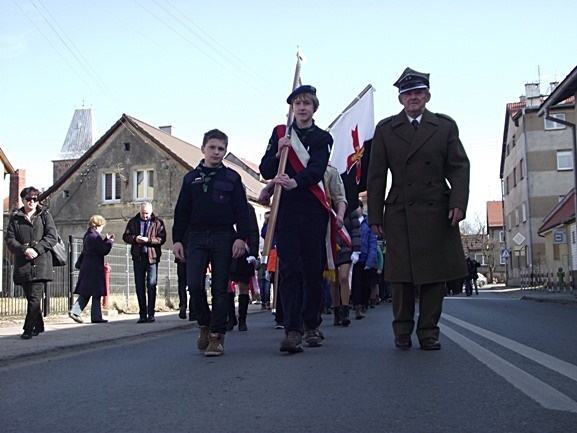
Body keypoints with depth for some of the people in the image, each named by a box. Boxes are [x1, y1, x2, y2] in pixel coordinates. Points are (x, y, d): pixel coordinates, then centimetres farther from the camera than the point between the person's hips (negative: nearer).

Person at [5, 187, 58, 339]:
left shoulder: (45, 215, 8)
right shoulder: (15, 217, 12)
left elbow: (52, 237, 0)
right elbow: (10, 240, 4)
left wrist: (36, 250, -13)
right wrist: (25, 250, -13)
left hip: (40, 263, -3)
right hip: (22, 264, 3)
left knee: (35, 297, -11)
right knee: (30, 297, 10)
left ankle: (29, 329, -9)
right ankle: (38, 327, 23)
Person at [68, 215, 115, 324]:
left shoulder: (87, 235, 15)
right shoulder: (95, 237, -15)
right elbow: (103, 251, -15)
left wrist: (106, 240, 21)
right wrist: (110, 241, -1)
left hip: (86, 268, 9)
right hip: (94, 269, -9)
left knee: (85, 293, 12)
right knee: (96, 294, -1)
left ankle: (75, 311, 2)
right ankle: (96, 317, 3)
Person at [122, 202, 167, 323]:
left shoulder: (158, 222, 2)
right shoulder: (133, 221, 10)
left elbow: (162, 238, -5)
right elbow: (125, 236, 9)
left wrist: (148, 240, -19)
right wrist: (134, 238, -11)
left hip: (152, 257, -3)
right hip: (138, 258, 3)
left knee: (151, 285, -7)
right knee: (139, 287, 6)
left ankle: (151, 314, -1)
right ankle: (142, 314, 12)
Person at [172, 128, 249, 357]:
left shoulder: (232, 178, 7)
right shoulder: (191, 178, 12)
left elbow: (242, 211, 3)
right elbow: (181, 211, 12)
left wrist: (241, 237, -7)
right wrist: (177, 239, 4)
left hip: (224, 238, -1)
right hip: (197, 238, 1)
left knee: (220, 289, 0)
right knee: (194, 285, -11)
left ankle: (217, 336, 6)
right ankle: (204, 324, 13)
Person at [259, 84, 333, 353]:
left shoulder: (323, 138, 7)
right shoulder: (280, 133, 13)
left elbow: (316, 170, -11)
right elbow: (266, 172, 8)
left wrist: (295, 182, -31)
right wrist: (278, 152, -11)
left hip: (313, 210, 0)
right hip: (286, 209, 0)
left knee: (313, 269, 4)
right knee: (290, 269, -8)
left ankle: (311, 326, 18)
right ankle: (292, 330, -11)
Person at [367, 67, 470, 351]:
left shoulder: (445, 126, 11)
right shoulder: (385, 129, 10)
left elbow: (459, 167, 5)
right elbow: (376, 176, 7)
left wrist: (458, 203, -9)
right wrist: (375, 216, 1)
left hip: (438, 212, 1)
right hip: (400, 213, 0)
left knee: (435, 274, 2)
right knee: (401, 276, 0)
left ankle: (428, 331, 11)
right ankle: (402, 331, 13)